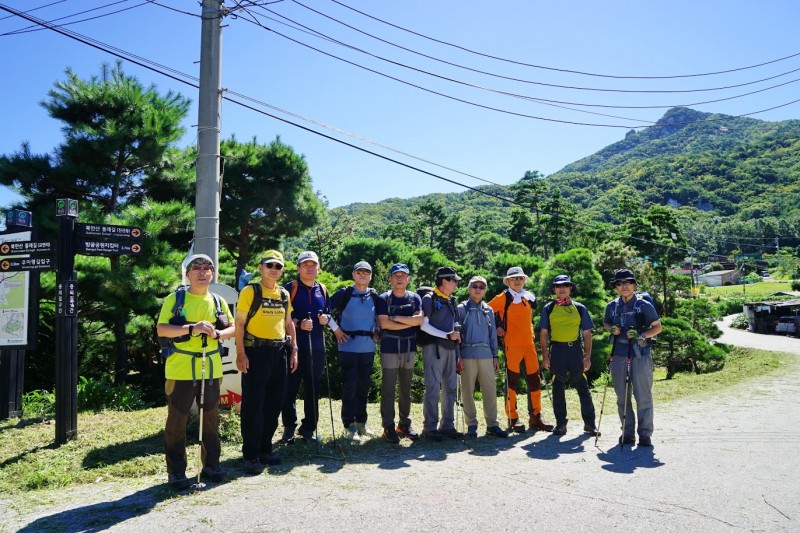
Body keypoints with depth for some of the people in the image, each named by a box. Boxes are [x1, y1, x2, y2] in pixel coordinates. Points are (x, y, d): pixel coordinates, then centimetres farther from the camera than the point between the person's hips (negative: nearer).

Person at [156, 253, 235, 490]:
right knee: (177, 420, 2)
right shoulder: (175, 299, -2)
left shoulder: (218, 301, 10)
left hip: (211, 370, 4)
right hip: (181, 370, -4)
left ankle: (211, 465, 26)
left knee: (211, 418, 12)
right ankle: (176, 472, 14)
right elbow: (161, 329, -9)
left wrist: (217, 333, -10)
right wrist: (191, 329, -23)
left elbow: (232, 328, 12)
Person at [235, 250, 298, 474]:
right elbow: (239, 324, -8)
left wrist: (293, 350, 11)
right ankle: (251, 455, 6)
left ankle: (265, 449, 24)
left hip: (279, 353, 6)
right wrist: (241, 354, -15)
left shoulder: (284, 294, 13)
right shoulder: (250, 291, -5)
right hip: (256, 352, -6)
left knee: (274, 403, 11)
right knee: (253, 405, -3)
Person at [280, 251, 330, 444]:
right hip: (294, 345, -5)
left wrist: (326, 319, 2)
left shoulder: (322, 289, 15)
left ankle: (309, 428, 22)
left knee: (313, 390, 10)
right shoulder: (290, 288, -2)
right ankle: (289, 428, 12)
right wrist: (299, 323, -18)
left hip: (317, 346, 5)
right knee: (290, 388, 0)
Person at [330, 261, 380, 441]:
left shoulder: (374, 296, 7)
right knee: (350, 386, -2)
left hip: (368, 348, 4)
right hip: (349, 347, -4)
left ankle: (361, 421, 26)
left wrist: (377, 331, 11)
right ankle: (349, 425, 8)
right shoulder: (344, 294, -5)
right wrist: (335, 328, -3)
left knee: (364, 386, 12)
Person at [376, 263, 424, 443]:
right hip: (390, 348, -3)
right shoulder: (384, 299, 0)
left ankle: (404, 424, 20)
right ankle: (388, 427, 4)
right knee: (388, 389, -3)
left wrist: (397, 317, -11)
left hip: (409, 348, 3)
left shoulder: (415, 298, 9)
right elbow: (384, 323, -12)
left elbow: (419, 319, -7)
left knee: (406, 389, 10)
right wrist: (409, 322, -7)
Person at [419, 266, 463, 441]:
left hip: (449, 348, 7)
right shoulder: (429, 299, -4)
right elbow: (424, 325, -11)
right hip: (433, 347, -7)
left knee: (450, 387, 8)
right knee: (433, 387, -8)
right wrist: (447, 335, -14)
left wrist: (457, 333, 3)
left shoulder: (451, 301, 17)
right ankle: (430, 427, -2)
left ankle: (447, 425, 17)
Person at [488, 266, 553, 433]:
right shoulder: (503, 298, -4)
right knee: (512, 382, 0)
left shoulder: (529, 297, 12)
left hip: (529, 345, 6)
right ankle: (513, 419, 8)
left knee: (534, 381, 8)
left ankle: (536, 418, 18)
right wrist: (495, 328, -4)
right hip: (512, 346, -6)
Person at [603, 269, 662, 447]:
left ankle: (645, 434, 10)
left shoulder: (644, 305, -2)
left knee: (643, 396, -1)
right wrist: (611, 329, 1)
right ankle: (627, 433, 20)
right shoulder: (612, 306, 8)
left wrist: (641, 335, -14)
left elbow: (657, 327, 3)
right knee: (622, 397, 8)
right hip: (619, 354, 4)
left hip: (641, 354, -3)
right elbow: (605, 322, 24)